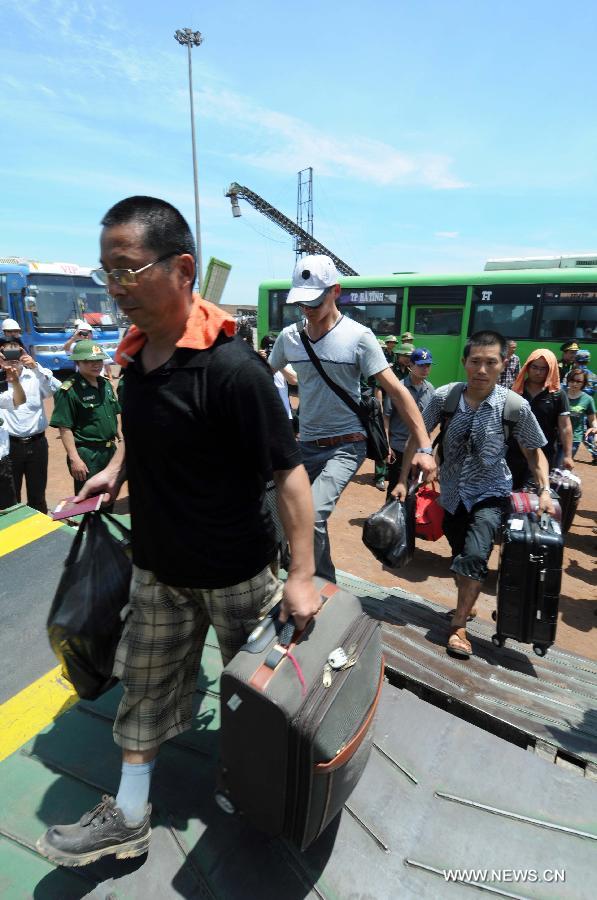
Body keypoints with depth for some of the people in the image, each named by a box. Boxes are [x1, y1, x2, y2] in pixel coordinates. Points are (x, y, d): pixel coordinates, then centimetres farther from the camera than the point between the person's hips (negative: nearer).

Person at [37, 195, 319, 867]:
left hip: (234, 572, -6)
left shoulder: (231, 367, -26)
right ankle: (128, 817, 41)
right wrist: (116, 469, 5)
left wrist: (302, 576, -21)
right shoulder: (136, 354, -2)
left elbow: (288, 473, -24)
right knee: (146, 684, 19)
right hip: (156, 564, 6)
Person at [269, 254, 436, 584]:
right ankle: (326, 586, 34)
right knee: (312, 521, 13)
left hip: (345, 446, -5)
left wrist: (424, 447, -17)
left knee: (312, 517, -24)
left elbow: (397, 391, -12)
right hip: (306, 445, 5)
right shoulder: (289, 336, 2)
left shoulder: (358, 336, -10)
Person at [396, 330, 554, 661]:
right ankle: (467, 603, 47)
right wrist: (403, 480, -5)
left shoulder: (515, 406, -15)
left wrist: (544, 490, -13)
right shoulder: (443, 397, -14)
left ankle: (458, 625, 3)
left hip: (490, 494, -2)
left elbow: (533, 450, -1)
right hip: (452, 493, 2)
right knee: (460, 556, 17)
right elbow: (416, 437, -4)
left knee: (475, 555, -20)